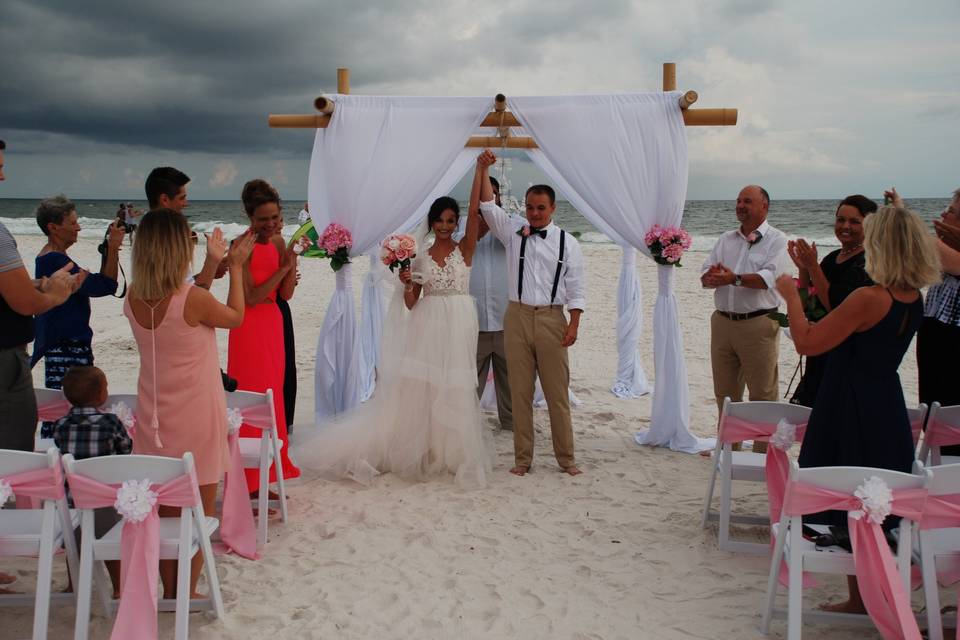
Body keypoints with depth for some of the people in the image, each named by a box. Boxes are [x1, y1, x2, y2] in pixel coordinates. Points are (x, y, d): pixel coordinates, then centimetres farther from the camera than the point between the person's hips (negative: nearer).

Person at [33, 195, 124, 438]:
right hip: (66, 348, -11)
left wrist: (109, 247, 14)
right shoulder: (54, 260, -18)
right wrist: (113, 247, -15)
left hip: (70, 346, 11)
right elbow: (103, 286, -20)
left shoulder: (50, 258, 15)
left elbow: (95, 283, 20)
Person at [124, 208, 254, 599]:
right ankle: (188, 596, 17)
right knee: (199, 514, 9)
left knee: (166, 513, 15)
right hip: (197, 420, -5)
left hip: (155, 418, 5)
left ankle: (169, 594, 24)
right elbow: (235, 317, -2)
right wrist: (236, 267, 10)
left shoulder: (134, 299, -5)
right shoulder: (194, 299, -21)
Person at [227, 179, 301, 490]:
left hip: (273, 324, 8)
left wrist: (292, 256, -8)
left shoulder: (277, 242, 6)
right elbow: (251, 297, -19)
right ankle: (250, 481, 6)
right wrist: (284, 268, -18)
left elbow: (286, 294, 3)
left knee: (273, 394, 12)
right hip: (250, 327, -7)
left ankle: (268, 473, 24)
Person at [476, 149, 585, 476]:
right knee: (520, 391, 5)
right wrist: (482, 168, -10)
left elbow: (575, 288, 2)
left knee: (557, 392, 1)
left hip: (552, 318, -1)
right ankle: (522, 458, 13)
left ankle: (566, 458, 11)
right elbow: (487, 205, -1)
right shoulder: (513, 232, 7)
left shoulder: (567, 242, 4)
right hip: (517, 316, 2)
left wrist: (574, 323, -7)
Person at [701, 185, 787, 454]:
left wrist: (734, 278, -29)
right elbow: (705, 276, 7)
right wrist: (714, 277, -16)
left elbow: (768, 277, -17)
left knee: (763, 394, -2)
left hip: (758, 323, -6)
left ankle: (764, 453, 5)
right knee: (725, 392, 13)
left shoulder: (776, 239, -2)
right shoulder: (726, 239, 15)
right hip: (723, 321, 6)